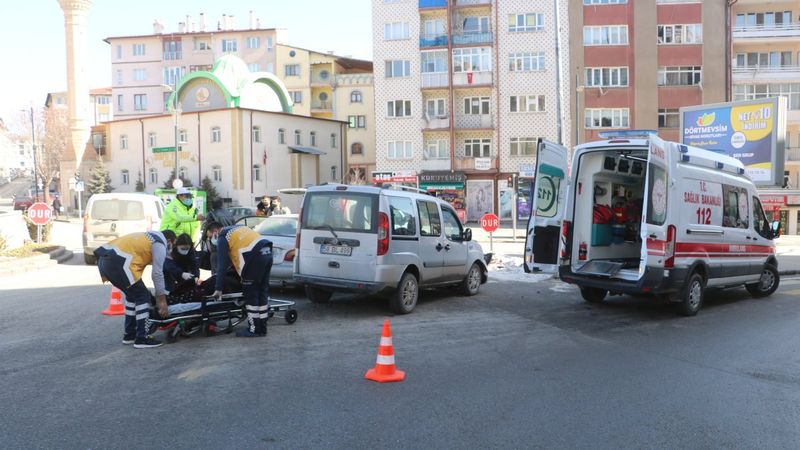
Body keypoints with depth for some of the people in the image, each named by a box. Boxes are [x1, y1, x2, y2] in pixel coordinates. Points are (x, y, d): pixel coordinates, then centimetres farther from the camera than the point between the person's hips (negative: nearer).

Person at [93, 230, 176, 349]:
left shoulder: (150, 238, 29)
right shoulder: (160, 244, 1)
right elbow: (157, 273, -2)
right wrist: (162, 300, 3)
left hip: (104, 259, 9)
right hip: (118, 262, -9)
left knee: (133, 295, 22)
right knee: (142, 296, 1)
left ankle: (129, 335, 28)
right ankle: (142, 338, 2)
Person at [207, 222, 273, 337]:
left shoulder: (222, 238, 5)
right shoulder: (235, 229, 29)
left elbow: (222, 266, 1)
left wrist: (218, 289, 4)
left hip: (255, 256, -8)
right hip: (268, 253, 8)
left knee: (251, 294, 1)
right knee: (262, 292, 13)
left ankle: (254, 329, 4)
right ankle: (262, 328, 18)